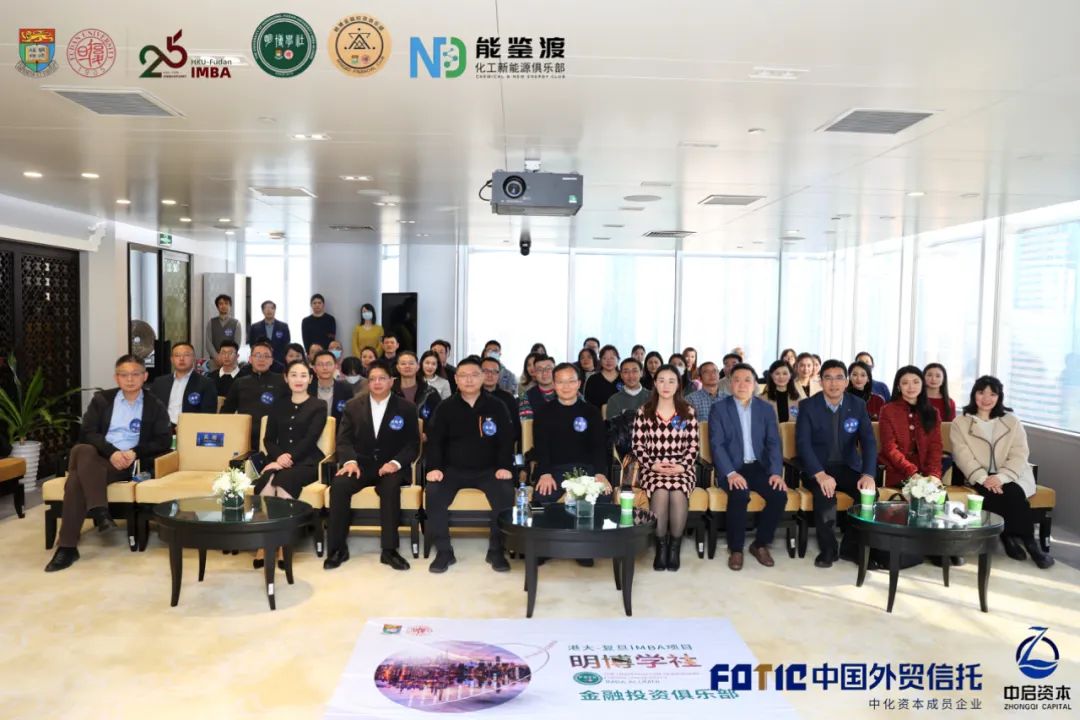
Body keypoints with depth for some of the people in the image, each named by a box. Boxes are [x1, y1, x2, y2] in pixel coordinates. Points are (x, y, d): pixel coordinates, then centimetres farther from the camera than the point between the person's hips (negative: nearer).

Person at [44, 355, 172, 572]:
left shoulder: (156, 406, 11)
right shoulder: (101, 399, 15)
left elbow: (164, 441, 3)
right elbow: (87, 432, 3)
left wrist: (135, 453, -15)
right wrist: (111, 452, -15)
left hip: (128, 463, -2)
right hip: (98, 457, 3)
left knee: (77, 478, -31)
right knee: (82, 450, -36)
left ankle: (68, 546, -27)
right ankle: (100, 512, -40)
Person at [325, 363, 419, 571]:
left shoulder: (406, 408, 3)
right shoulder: (353, 405, 10)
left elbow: (413, 444, -1)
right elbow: (344, 440, 5)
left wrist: (396, 462, -20)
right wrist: (350, 461, -16)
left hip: (391, 466, -2)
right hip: (361, 464, 2)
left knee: (390, 487, -36)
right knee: (338, 485, -29)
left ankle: (389, 550, -25)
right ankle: (338, 548, -15)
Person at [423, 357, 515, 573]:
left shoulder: (496, 406, 5)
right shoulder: (446, 408, 5)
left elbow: (507, 439, 4)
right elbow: (434, 440, 4)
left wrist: (504, 466, -11)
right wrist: (434, 467, -12)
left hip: (488, 470, 0)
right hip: (453, 469, 1)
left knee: (506, 493, -29)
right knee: (433, 494, -28)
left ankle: (496, 550, -11)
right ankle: (444, 551, -12)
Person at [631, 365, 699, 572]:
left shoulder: (688, 411, 8)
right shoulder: (644, 411, 6)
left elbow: (693, 446, 5)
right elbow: (637, 445, 3)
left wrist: (681, 466, -10)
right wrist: (653, 465, -11)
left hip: (681, 468, 0)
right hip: (653, 468, 0)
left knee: (678, 494, -32)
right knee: (660, 493, -33)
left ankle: (675, 547, -15)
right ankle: (661, 545, -16)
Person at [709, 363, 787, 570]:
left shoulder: (766, 408, 9)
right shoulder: (719, 408, 0)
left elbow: (774, 443, 4)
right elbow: (716, 444, -9)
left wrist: (776, 472, -13)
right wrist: (731, 473, -24)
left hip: (759, 467, 3)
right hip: (731, 468, -3)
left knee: (779, 494, -23)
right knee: (740, 495, -33)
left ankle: (760, 544, 0)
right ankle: (735, 549, -11)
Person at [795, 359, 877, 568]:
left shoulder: (858, 405, 0)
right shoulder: (807, 406, -8)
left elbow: (869, 441, -8)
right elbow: (803, 443, -17)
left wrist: (868, 475, -26)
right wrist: (821, 474, -32)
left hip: (848, 467, 3)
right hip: (817, 468, -3)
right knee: (825, 493, -33)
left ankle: (853, 546, -1)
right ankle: (828, 549, -13)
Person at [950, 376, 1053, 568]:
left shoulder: (1012, 421, 10)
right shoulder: (960, 423, 5)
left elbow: (1019, 455, -1)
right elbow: (963, 456, -6)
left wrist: (1001, 476, -19)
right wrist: (983, 478, -22)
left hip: (1010, 477, 1)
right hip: (979, 478, -1)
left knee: (1013, 493, -31)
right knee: (992, 495, -31)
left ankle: (1012, 537, -15)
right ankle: (1029, 543, -18)